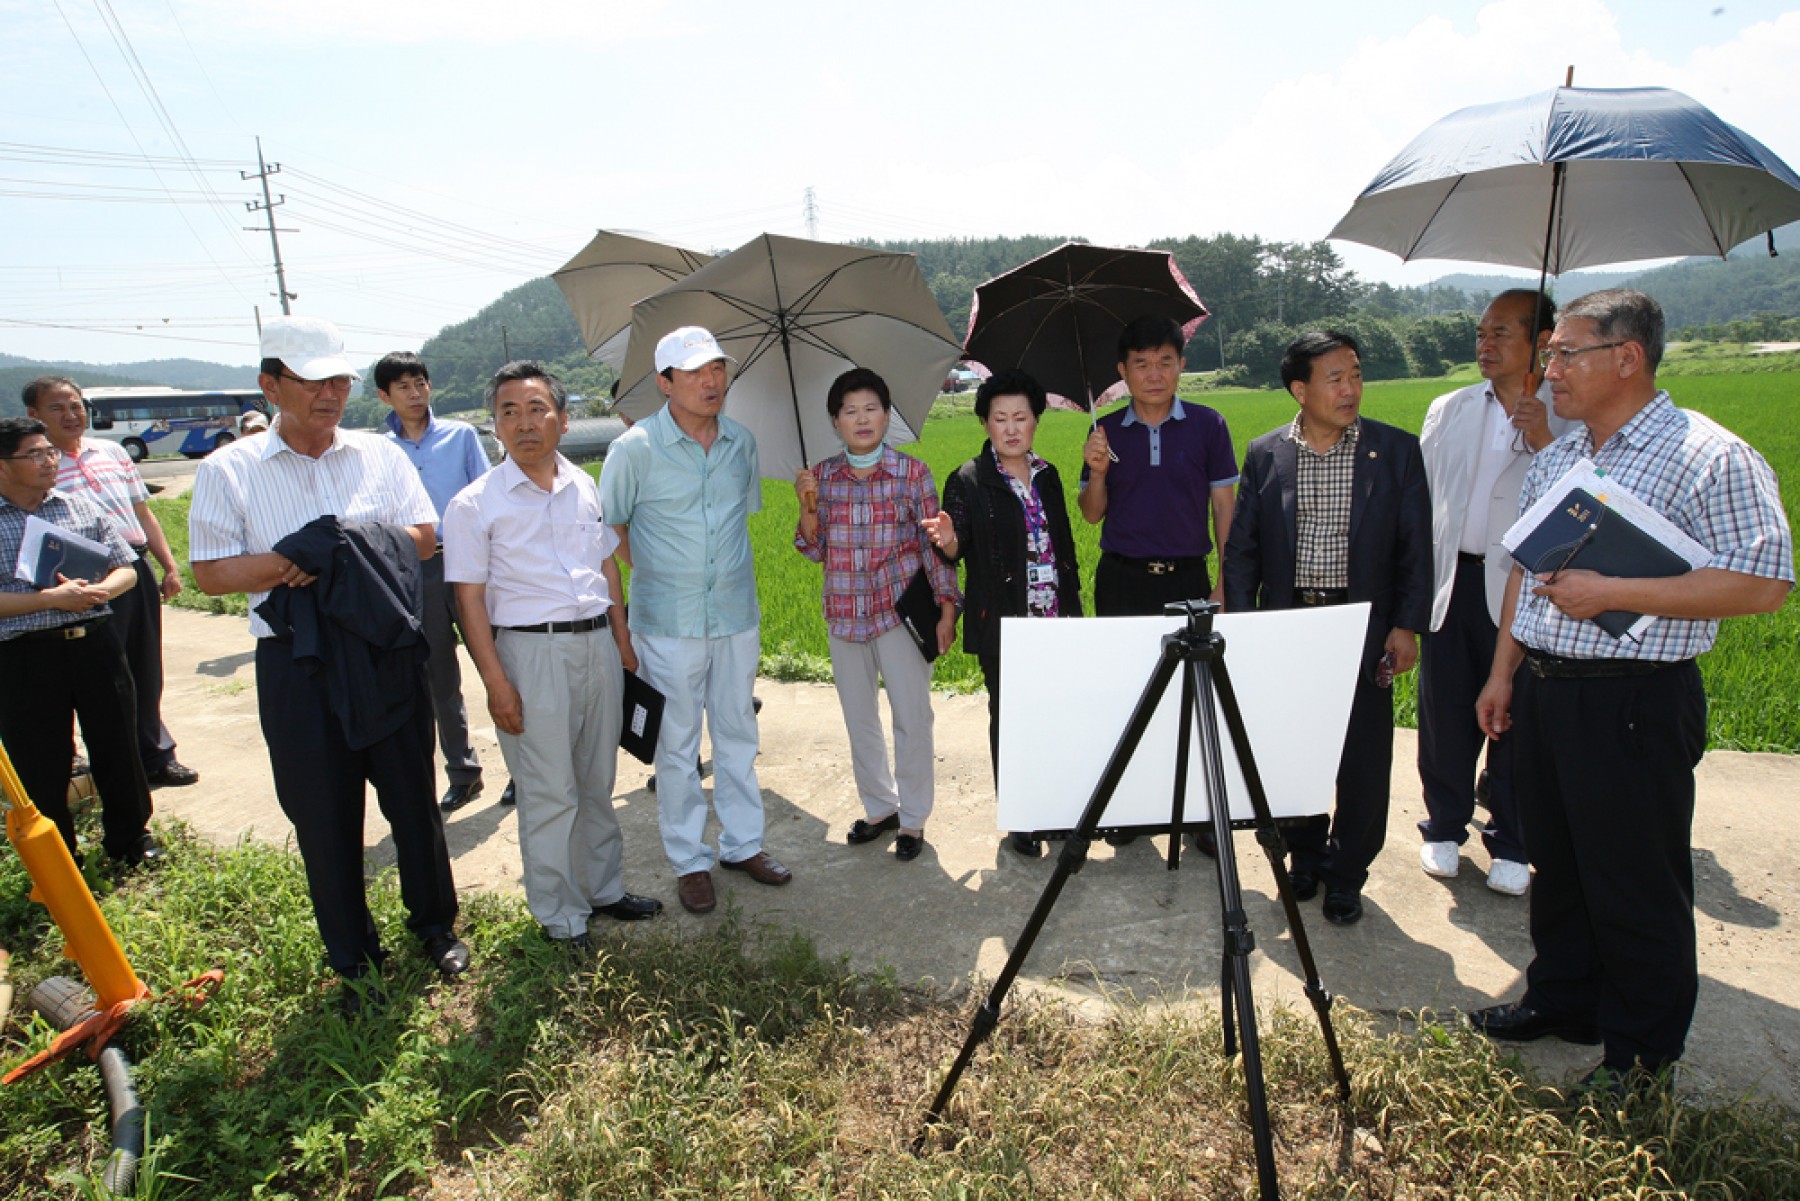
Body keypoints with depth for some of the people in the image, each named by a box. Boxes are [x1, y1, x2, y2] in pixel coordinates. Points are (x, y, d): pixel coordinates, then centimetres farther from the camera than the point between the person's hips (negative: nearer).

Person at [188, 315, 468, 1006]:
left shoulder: (379, 455, 7)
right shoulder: (228, 470, 0)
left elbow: (422, 537, 0)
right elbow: (211, 573, -5)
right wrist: (291, 560, -20)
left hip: (388, 654, 2)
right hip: (296, 669, -1)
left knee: (414, 799, 12)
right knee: (323, 818, 9)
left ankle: (435, 923, 33)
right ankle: (351, 957, 26)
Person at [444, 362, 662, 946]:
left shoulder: (587, 488, 8)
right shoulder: (475, 504, -7)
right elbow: (470, 599, -8)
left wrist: (622, 640, 13)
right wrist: (496, 683, -12)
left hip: (597, 642, 5)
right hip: (532, 651, -5)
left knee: (598, 781, 16)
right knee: (550, 794, 2)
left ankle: (604, 888, 33)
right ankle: (561, 920, 17)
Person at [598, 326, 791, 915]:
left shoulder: (742, 441, 3)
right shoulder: (636, 448, -10)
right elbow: (609, 525, 0)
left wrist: (723, 567, 12)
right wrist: (651, 573, -1)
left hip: (736, 616, 4)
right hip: (668, 623, -4)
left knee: (737, 734, 14)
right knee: (677, 744, 6)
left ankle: (743, 843, 29)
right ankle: (689, 861, 20)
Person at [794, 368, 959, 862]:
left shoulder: (912, 472, -4)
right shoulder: (823, 476, 4)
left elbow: (933, 543, -2)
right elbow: (816, 551, 8)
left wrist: (947, 609, -6)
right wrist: (808, 506, -9)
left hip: (901, 611, -3)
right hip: (845, 614, 4)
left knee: (912, 718, 0)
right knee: (859, 719, 13)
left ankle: (912, 818, 16)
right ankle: (879, 807, 30)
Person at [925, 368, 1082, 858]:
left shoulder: (1047, 475, 11)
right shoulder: (968, 481, -4)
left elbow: (1063, 543, 16)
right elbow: (956, 550, -9)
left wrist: (1072, 604, 13)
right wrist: (947, 541, -33)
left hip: (1055, 620, 4)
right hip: (1002, 625, -4)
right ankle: (1018, 821, 17)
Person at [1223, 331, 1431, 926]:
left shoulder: (1397, 451, 0)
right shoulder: (1264, 454, 3)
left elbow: (1415, 547, 1)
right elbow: (1241, 548, 6)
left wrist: (1407, 625, -5)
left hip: (1364, 626, -1)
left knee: (1363, 760, 4)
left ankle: (1346, 875, 22)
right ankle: (1305, 856, 31)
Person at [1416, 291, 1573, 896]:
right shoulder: (1447, 410, 12)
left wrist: (1543, 441, -20)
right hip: (1449, 581, 3)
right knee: (1444, 711, 8)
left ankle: (1511, 845, 21)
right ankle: (1444, 828, 26)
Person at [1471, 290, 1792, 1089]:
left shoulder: (1710, 458, -12)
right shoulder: (1555, 458, 12)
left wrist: (1611, 593, -22)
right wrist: (1503, 672, 14)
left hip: (1634, 703, -7)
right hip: (1542, 689, 7)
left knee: (1636, 885, 6)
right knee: (1556, 865, 18)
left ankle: (1642, 1051, 24)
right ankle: (1561, 1001, 36)